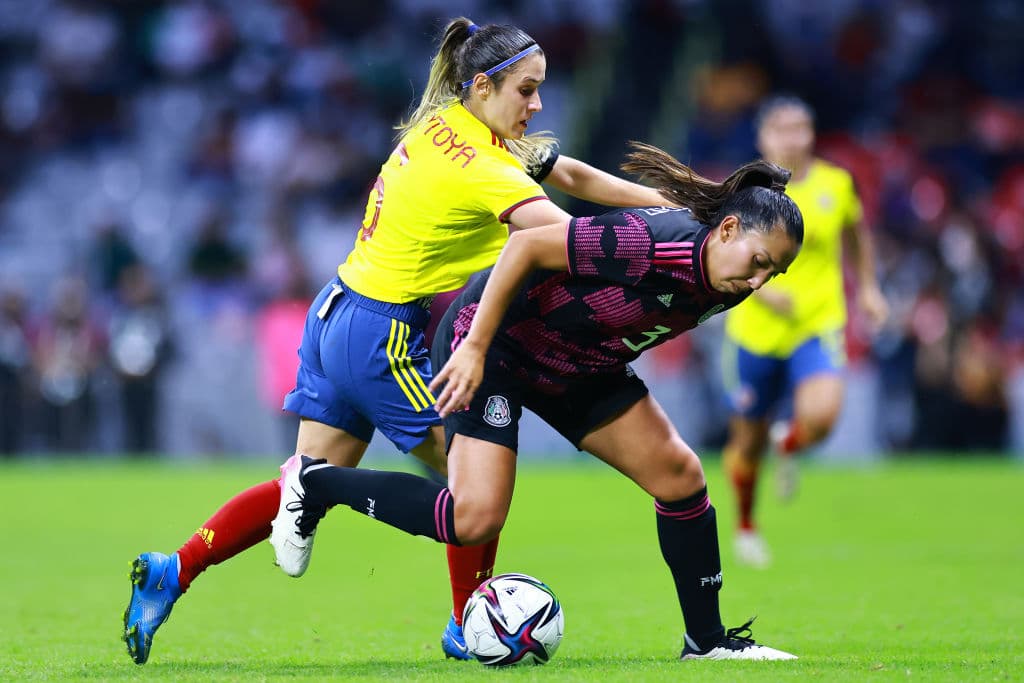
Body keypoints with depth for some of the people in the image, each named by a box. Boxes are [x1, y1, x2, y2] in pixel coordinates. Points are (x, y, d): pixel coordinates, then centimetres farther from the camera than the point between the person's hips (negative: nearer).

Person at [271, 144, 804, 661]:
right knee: (475, 519, -20)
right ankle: (313, 482, 0)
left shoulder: (724, 288, -8)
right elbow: (526, 245, -29)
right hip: (494, 339, -8)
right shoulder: (644, 243, -34)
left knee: (679, 475, -1)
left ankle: (707, 640, 13)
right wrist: (474, 348, -29)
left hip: (578, 367, 8)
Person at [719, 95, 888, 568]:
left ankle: (788, 445, 13)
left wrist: (868, 287, 14)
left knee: (820, 416, -26)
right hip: (755, 333, 0)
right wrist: (761, 290, -21)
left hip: (818, 325, 0)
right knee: (748, 441, 8)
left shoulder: (836, 185, -1)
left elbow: (857, 233, 20)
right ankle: (745, 527, 36)